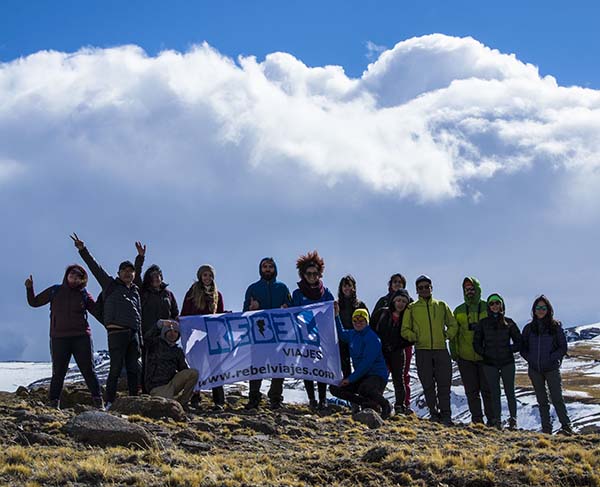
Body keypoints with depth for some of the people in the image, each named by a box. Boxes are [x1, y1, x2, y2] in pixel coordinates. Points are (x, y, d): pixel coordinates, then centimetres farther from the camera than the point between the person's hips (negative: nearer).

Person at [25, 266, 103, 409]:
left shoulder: (84, 295, 8)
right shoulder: (55, 291, 9)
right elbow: (34, 302, 14)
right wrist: (30, 288, -3)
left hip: (81, 337, 0)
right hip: (59, 338, 0)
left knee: (89, 370, 0)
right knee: (58, 373, 1)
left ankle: (98, 402, 3)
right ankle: (53, 404, 5)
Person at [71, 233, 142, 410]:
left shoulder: (135, 291, 20)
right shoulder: (111, 285, 7)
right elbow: (95, 268, 0)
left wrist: (139, 335, 18)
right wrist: (83, 250, -8)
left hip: (133, 333, 5)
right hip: (117, 333, -5)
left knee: (134, 369, 6)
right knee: (116, 369, -8)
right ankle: (109, 402, -5)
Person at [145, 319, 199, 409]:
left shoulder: (178, 350, 19)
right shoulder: (156, 343, 4)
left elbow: (184, 369, 16)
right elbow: (148, 338, -20)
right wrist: (160, 324, -37)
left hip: (172, 383, 6)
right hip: (158, 387, -6)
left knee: (194, 373, -18)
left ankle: (181, 402, -7)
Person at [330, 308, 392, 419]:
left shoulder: (372, 338, -14)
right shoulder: (353, 334, 11)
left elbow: (367, 363, -20)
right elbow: (341, 333, 35)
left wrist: (351, 379, -20)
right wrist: (336, 315, 23)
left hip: (377, 376, -8)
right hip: (360, 376, 8)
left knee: (364, 388, -40)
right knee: (334, 388, -5)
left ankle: (385, 405, -10)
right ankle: (365, 402, -8)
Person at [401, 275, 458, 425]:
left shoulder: (441, 306, 13)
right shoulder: (412, 308, 10)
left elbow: (453, 325, 18)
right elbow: (405, 330, 9)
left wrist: (447, 335, 3)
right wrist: (414, 338, -5)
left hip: (441, 349, 1)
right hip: (422, 351, 0)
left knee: (444, 384, -6)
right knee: (428, 385, -1)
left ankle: (446, 415, -4)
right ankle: (434, 414, 5)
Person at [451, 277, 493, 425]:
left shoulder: (488, 308, 2)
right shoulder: (459, 311, 9)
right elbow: (453, 332, 12)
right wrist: (454, 352, 2)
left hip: (485, 356, -2)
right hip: (465, 357, 2)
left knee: (487, 389, -2)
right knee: (471, 391, 3)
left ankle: (491, 418, 4)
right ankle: (477, 419, 9)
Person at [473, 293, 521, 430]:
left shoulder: (509, 323, 5)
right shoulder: (483, 323, 7)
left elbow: (519, 342, 8)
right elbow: (476, 343, 9)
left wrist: (509, 350, -5)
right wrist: (484, 353, -5)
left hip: (507, 362, -1)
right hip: (490, 363, 1)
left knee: (509, 391, 0)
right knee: (495, 393, 1)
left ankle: (513, 420, 6)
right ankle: (496, 421, 3)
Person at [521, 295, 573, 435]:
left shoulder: (556, 326, 0)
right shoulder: (529, 328, 8)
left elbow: (563, 348, 0)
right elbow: (523, 348, 13)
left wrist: (551, 358, -10)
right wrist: (531, 359, -2)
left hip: (552, 369, -3)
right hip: (535, 370, 3)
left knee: (557, 398, -11)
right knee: (542, 401, 7)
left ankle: (566, 427, -8)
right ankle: (546, 430, 10)